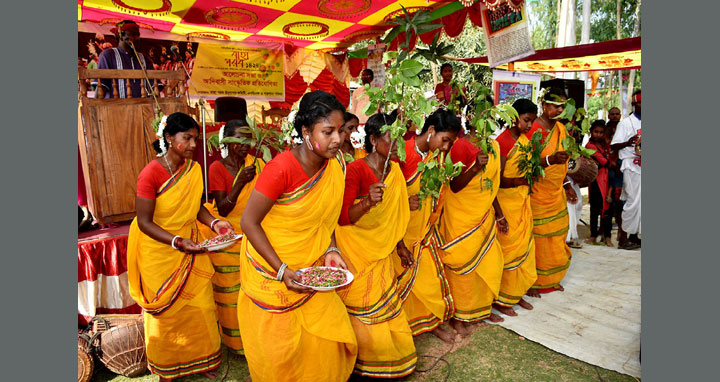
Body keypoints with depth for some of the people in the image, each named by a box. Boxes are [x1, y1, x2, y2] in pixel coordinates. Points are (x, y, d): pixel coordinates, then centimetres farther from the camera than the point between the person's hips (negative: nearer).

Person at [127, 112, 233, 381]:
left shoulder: (194, 169, -2)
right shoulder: (151, 174, -19)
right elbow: (144, 222, -17)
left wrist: (213, 223, -10)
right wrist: (177, 242, -28)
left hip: (190, 247, 5)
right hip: (160, 253, -5)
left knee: (202, 305, 9)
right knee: (166, 312, 11)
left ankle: (201, 360, 32)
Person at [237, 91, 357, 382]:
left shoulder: (335, 163, -7)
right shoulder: (281, 168, -27)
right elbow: (249, 222, -20)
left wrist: (330, 251, -6)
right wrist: (283, 271, -24)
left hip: (310, 267, 5)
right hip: (271, 268, -5)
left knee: (331, 338, 8)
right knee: (281, 350, 9)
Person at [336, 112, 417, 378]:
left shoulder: (395, 170, 2)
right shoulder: (355, 170, -20)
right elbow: (343, 217, -23)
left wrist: (400, 246, 15)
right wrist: (368, 202, -40)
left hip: (382, 253, 7)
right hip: (356, 253, -6)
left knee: (386, 309, 15)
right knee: (361, 310, 5)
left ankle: (387, 361, 35)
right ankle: (358, 366, 28)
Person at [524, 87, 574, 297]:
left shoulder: (561, 128, 9)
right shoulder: (532, 129, -15)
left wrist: (567, 185, 17)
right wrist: (550, 159, -32)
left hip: (556, 194, 7)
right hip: (536, 194, -7)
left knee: (556, 238, 14)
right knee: (535, 239, 1)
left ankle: (551, 279, 30)